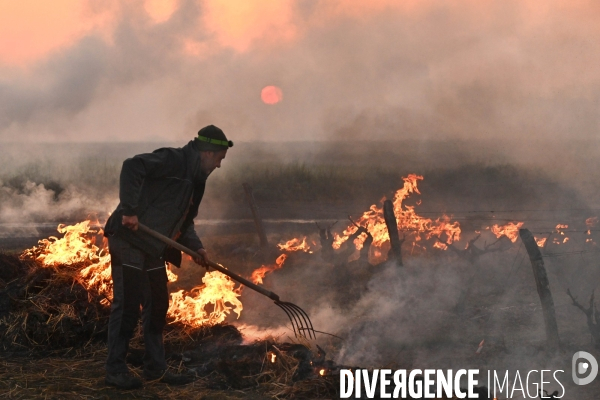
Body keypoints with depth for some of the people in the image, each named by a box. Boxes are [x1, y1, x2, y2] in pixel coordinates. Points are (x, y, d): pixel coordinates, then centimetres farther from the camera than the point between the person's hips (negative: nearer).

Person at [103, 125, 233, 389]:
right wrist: (129, 209, -29)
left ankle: (155, 367, 24)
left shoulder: (194, 179, 17)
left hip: (153, 248, 10)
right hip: (129, 241, -10)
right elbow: (132, 166, -27)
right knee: (127, 306, -5)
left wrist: (195, 247, 7)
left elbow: (184, 221, 23)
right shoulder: (173, 161, -13)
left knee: (157, 307, 14)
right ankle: (115, 370, 4)